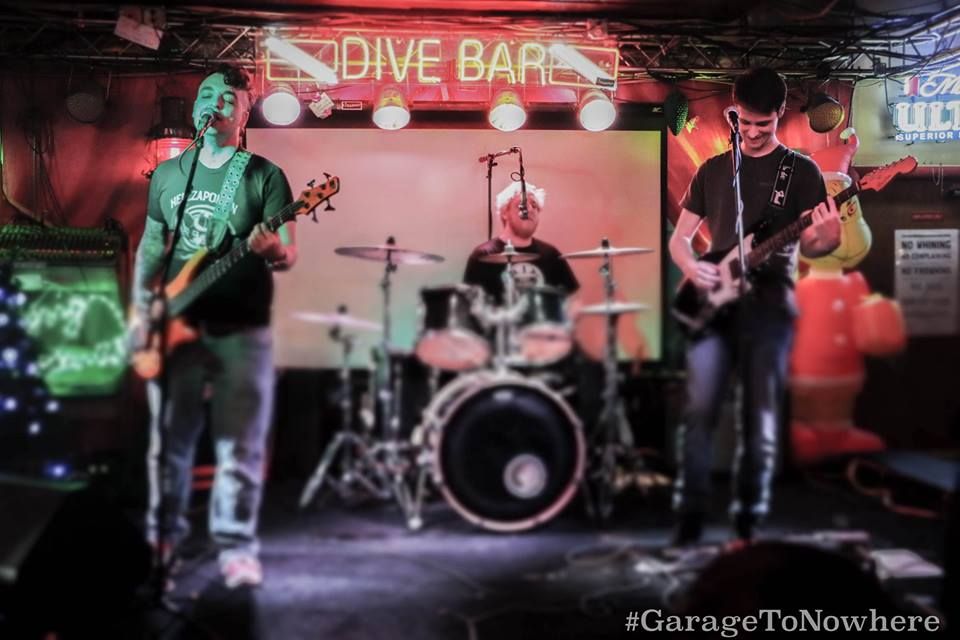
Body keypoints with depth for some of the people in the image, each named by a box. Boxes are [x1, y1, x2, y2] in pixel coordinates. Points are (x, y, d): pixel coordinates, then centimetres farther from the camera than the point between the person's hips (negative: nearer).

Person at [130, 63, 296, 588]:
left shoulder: (264, 176, 0)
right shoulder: (167, 174, 12)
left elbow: (288, 254, -4)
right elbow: (150, 245, 17)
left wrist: (274, 251, -28)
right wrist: (140, 308, 6)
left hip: (241, 329, -3)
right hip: (175, 325, 4)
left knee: (240, 448, -2)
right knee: (169, 440, 10)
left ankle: (236, 547, 9)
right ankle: (163, 533, 26)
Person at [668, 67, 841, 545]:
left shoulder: (801, 171, 6)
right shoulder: (713, 170, 14)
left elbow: (808, 245, 1)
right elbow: (679, 237, 15)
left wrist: (827, 238, -22)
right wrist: (691, 267, -6)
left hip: (769, 306, -2)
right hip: (713, 304, 2)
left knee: (760, 420, 0)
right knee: (699, 410, -8)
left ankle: (747, 523, 11)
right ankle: (689, 516, 1)